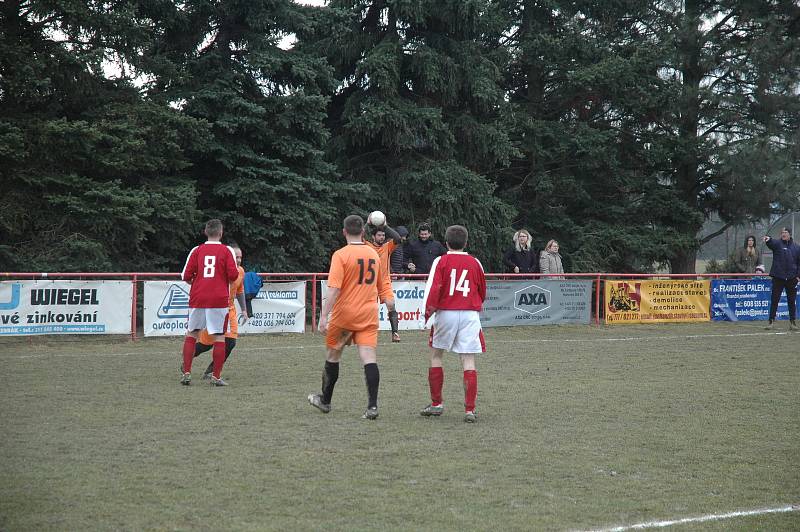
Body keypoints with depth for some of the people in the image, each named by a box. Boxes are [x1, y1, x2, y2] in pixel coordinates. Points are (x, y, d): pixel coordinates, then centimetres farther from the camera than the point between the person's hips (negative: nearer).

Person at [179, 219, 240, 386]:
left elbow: (186, 276, 0)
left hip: (197, 298, 2)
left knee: (191, 334, 13)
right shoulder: (227, 251, -2)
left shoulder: (196, 250, 4)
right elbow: (233, 275, -9)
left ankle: (186, 373, 8)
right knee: (219, 337, 2)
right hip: (219, 299, -2)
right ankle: (216, 376, 0)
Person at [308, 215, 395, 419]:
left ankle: (325, 400, 28)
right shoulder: (374, 254, 8)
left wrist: (324, 317, -17)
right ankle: (372, 406, -16)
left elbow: (333, 289, -17)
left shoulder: (341, 255, -10)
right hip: (369, 314, 4)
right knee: (369, 358, -5)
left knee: (333, 356, 14)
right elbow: (383, 286, 20)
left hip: (344, 314, -4)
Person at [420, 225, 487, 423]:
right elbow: (482, 291, 18)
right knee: (468, 361, -1)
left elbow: (433, 288, -11)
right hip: (470, 314, 1)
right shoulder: (475, 263, 7)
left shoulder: (441, 261, -1)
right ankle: (470, 409, -7)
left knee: (436, 356, 15)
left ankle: (436, 404, 17)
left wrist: (428, 310, 1)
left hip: (445, 312, -1)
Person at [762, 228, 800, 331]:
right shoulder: (777, 244, 1)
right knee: (774, 300, -1)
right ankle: (771, 321, 3)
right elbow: (771, 244, -22)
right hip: (778, 277, -2)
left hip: (792, 278, 2)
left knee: (792, 301, 8)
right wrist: (768, 240, -46)